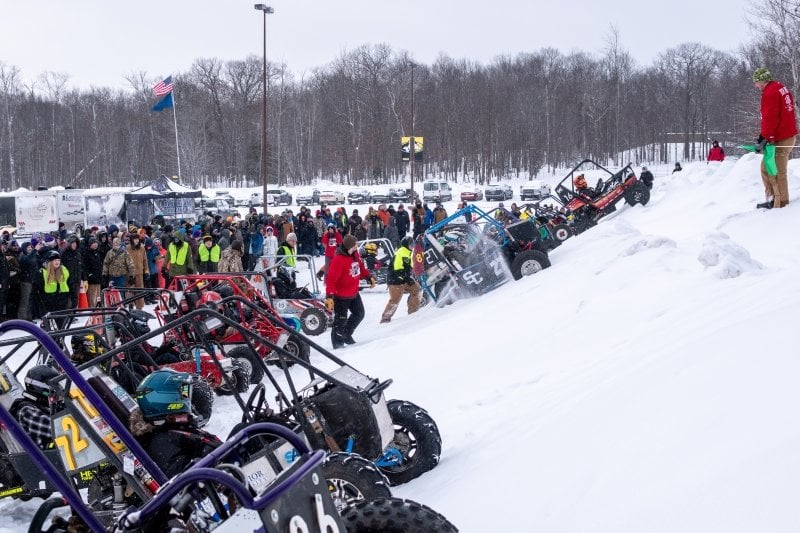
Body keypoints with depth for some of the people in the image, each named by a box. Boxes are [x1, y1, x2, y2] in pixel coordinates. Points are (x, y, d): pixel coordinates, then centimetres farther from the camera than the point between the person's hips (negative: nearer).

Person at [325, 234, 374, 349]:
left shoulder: (354, 254, -1)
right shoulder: (338, 259, -27)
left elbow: (360, 266, 18)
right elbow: (331, 279, -29)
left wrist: (369, 277, 12)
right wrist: (329, 296, -33)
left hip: (354, 293, 9)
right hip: (341, 296, -9)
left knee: (359, 314, 20)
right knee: (341, 319, 0)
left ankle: (346, 335, 35)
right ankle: (337, 343, 14)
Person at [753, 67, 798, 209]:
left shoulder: (769, 93, -16)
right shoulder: (781, 88, 16)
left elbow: (770, 118, -23)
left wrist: (763, 138, -20)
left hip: (781, 139, -11)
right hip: (789, 134, 11)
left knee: (776, 173, -7)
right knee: (766, 168, 16)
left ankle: (781, 205, -4)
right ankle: (772, 200, 19)